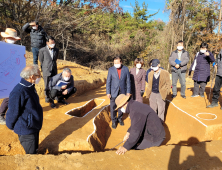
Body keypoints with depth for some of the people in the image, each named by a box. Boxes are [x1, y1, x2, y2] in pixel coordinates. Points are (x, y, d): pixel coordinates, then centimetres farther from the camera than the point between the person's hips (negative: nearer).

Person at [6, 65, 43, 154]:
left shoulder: (30, 87, 1)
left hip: (34, 127, 8)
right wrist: (11, 127, -1)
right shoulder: (18, 92, -29)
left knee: (35, 150, 24)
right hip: (26, 130, -8)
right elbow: (13, 112, -17)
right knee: (31, 154, 9)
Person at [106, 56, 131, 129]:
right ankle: (113, 121, 20)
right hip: (114, 91, -1)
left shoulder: (126, 69, -5)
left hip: (123, 91, 1)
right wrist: (108, 92, -8)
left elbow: (128, 81, -1)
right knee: (113, 107, 4)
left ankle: (120, 118, 33)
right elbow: (108, 81, -4)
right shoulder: (111, 69, -7)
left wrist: (128, 91, -3)